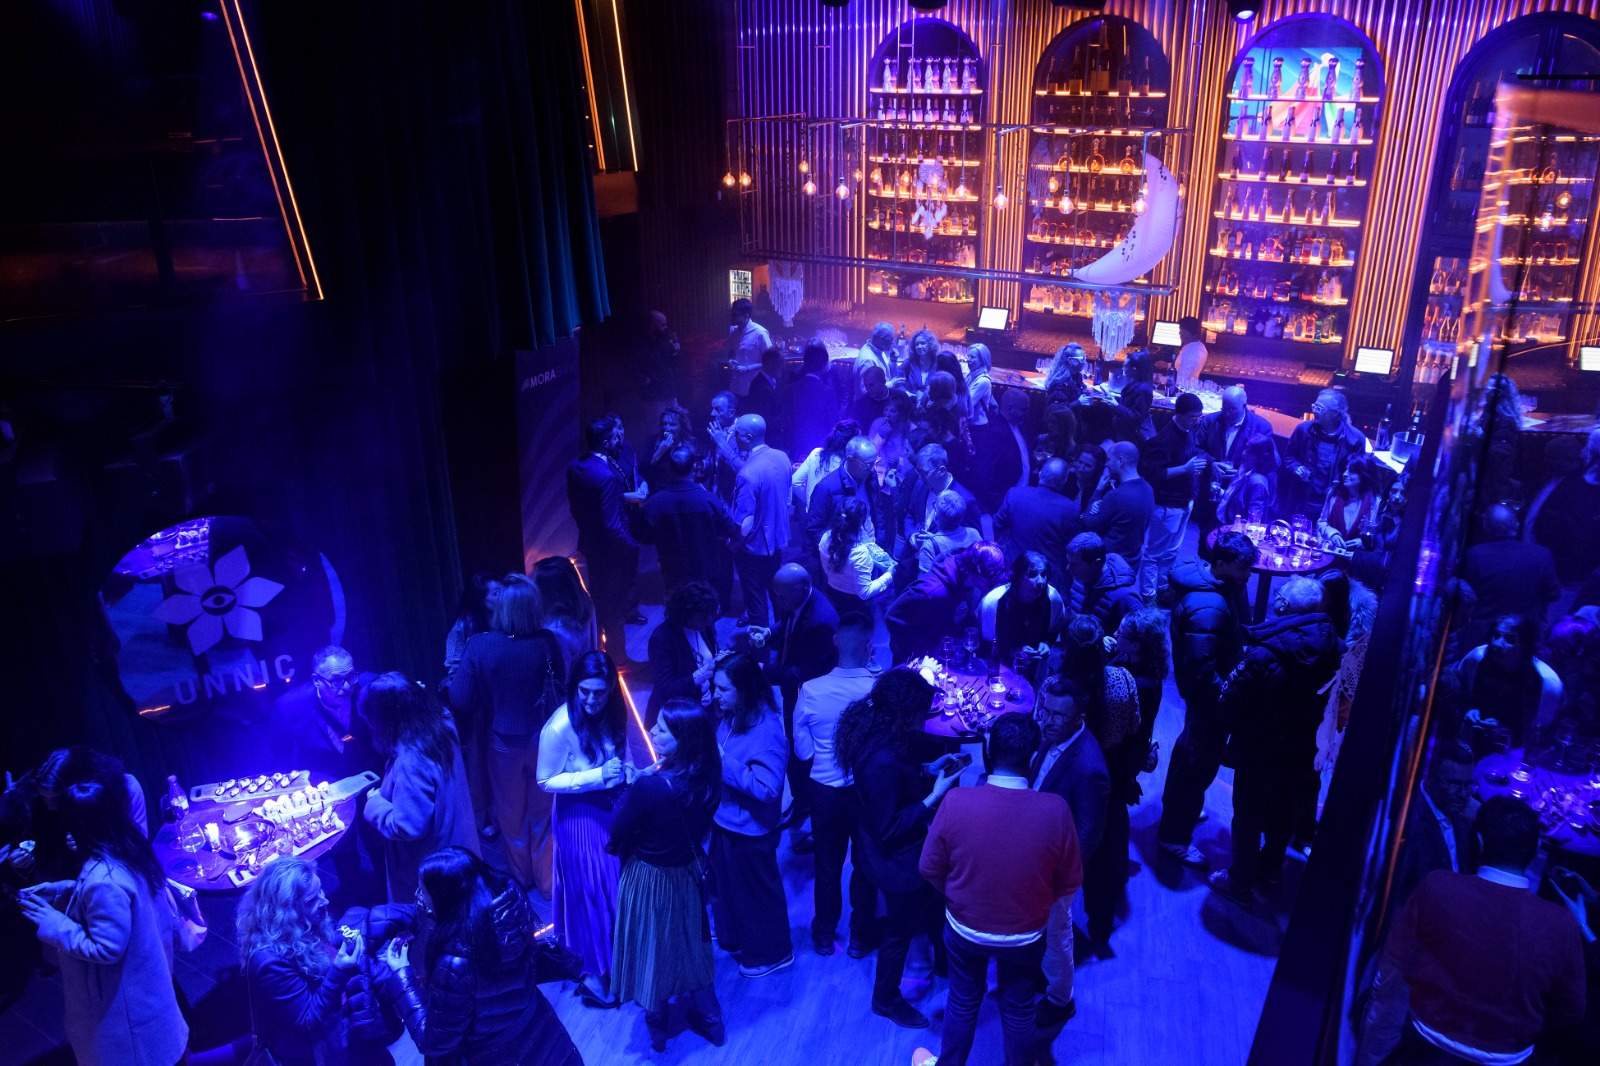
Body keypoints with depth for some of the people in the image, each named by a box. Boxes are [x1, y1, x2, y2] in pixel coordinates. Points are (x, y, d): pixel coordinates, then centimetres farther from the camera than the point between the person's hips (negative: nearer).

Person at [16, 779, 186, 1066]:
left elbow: (106, 949, -28)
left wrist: (53, 923, -22)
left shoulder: (104, 880, -35)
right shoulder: (127, 847, -8)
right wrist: (52, 890, 5)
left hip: (127, 994, -8)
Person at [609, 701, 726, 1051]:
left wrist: (629, 786, -7)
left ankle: (657, 1028, 43)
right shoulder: (708, 775, -16)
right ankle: (710, 1020, 44)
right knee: (690, 943, 27)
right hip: (689, 872, 5)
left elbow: (617, 831, -19)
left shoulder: (650, 787, -35)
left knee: (652, 948, 20)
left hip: (652, 879, -5)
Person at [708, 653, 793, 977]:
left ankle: (770, 954, 37)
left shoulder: (767, 731, -29)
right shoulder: (729, 717, -5)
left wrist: (723, 761, -32)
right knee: (725, 885, 27)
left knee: (755, 893, 14)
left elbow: (767, 788, -32)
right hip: (724, 819, 8)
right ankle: (731, 938, 51)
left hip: (749, 830, -8)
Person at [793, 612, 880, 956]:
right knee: (865, 864, 21)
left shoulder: (810, 690, -21)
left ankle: (824, 936, 38)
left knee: (828, 866, 22)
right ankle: (860, 936, 37)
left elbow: (802, 751, -10)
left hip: (825, 791, 1)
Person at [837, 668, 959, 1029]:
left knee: (931, 908, 30)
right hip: (897, 862, -9)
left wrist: (929, 770, -2)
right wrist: (933, 797, -28)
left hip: (908, 852, 9)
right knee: (900, 930, 16)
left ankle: (943, 961, 57)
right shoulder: (882, 761, -38)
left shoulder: (877, 734, -9)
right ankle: (886, 1000, 41)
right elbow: (889, 828, -30)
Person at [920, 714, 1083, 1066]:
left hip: (965, 928, 0)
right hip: (1026, 935, 0)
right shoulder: (1056, 810, -26)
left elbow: (930, 869, -12)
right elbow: (1070, 882, -10)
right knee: (1019, 1010, 26)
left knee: (962, 1003, 26)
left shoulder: (956, 802, -27)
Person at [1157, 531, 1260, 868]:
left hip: (1204, 688, 10)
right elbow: (1200, 669, -33)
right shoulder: (1208, 608, -34)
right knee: (1200, 762, 4)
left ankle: (1176, 806, 51)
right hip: (1209, 693, -10)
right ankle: (1174, 837, 20)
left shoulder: (1219, 581, -4)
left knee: (1191, 746, 28)